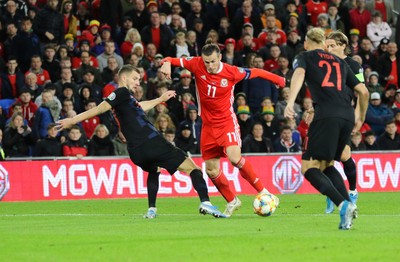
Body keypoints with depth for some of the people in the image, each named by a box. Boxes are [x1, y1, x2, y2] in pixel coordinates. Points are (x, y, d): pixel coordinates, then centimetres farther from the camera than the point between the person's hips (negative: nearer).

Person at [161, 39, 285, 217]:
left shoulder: (232, 72, -15)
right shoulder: (197, 65, -10)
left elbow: (256, 73, 0)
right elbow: (172, 61, -5)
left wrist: (281, 81, 7)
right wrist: (167, 64, -29)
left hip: (227, 121, -4)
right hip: (208, 125, 4)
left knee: (234, 156, -27)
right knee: (211, 170, 6)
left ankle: (262, 191, -14)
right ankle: (232, 201, 29)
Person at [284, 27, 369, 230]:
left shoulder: (305, 57, 16)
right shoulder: (339, 62, 29)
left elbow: (299, 74, -8)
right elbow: (363, 91, 27)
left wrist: (290, 102, -21)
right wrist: (361, 118, 41)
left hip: (326, 115, -6)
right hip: (348, 115, 6)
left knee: (309, 168, -4)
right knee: (326, 164, 21)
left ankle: (343, 205, -25)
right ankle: (348, 205, 2)